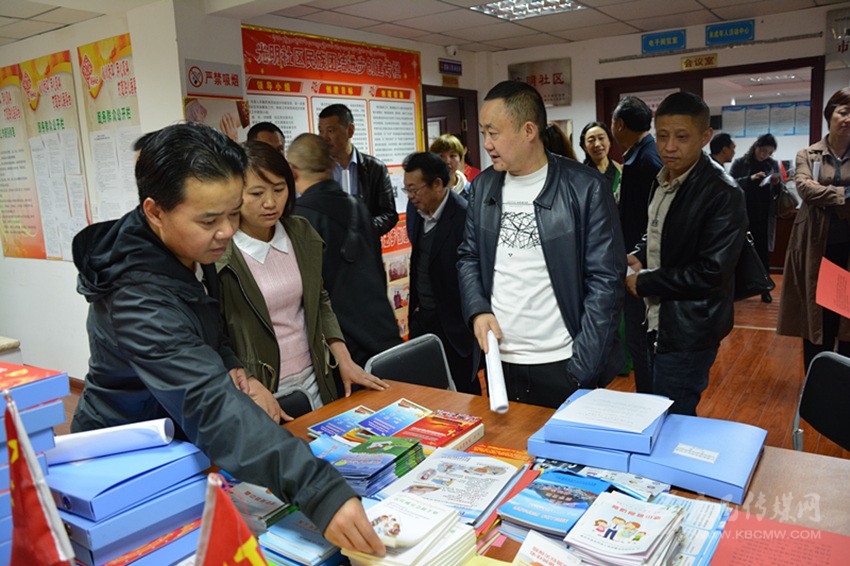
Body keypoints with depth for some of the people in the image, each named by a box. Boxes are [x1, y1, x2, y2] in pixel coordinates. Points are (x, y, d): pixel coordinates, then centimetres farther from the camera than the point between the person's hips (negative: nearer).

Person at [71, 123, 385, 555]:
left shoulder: (190, 253, -6)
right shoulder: (139, 297, -33)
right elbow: (210, 405, -46)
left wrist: (227, 366, -7)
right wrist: (317, 489, -54)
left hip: (174, 442, 7)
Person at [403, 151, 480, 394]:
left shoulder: (465, 217, -21)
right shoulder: (415, 207, 3)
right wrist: (415, 304, 16)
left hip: (453, 321, -7)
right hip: (421, 316, 7)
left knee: (464, 387, 7)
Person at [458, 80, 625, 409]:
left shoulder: (586, 189, -10)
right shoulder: (483, 187, 5)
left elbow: (605, 280, -10)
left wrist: (583, 369, -14)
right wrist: (477, 310, -5)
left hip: (562, 366, -4)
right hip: (499, 360, 4)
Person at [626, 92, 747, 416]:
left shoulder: (723, 194, -19)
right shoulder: (662, 181, 6)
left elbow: (711, 272, -23)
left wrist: (644, 281, -16)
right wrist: (638, 257, 1)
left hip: (688, 334, -8)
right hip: (657, 323, 8)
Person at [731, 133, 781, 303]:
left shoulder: (773, 165, 8)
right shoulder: (740, 163, 1)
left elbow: (779, 193, 9)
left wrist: (776, 184, -13)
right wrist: (750, 179, -21)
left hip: (764, 217, 1)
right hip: (742, 216, -1)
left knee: (762, 252, 3)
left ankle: (764, 289, 8)